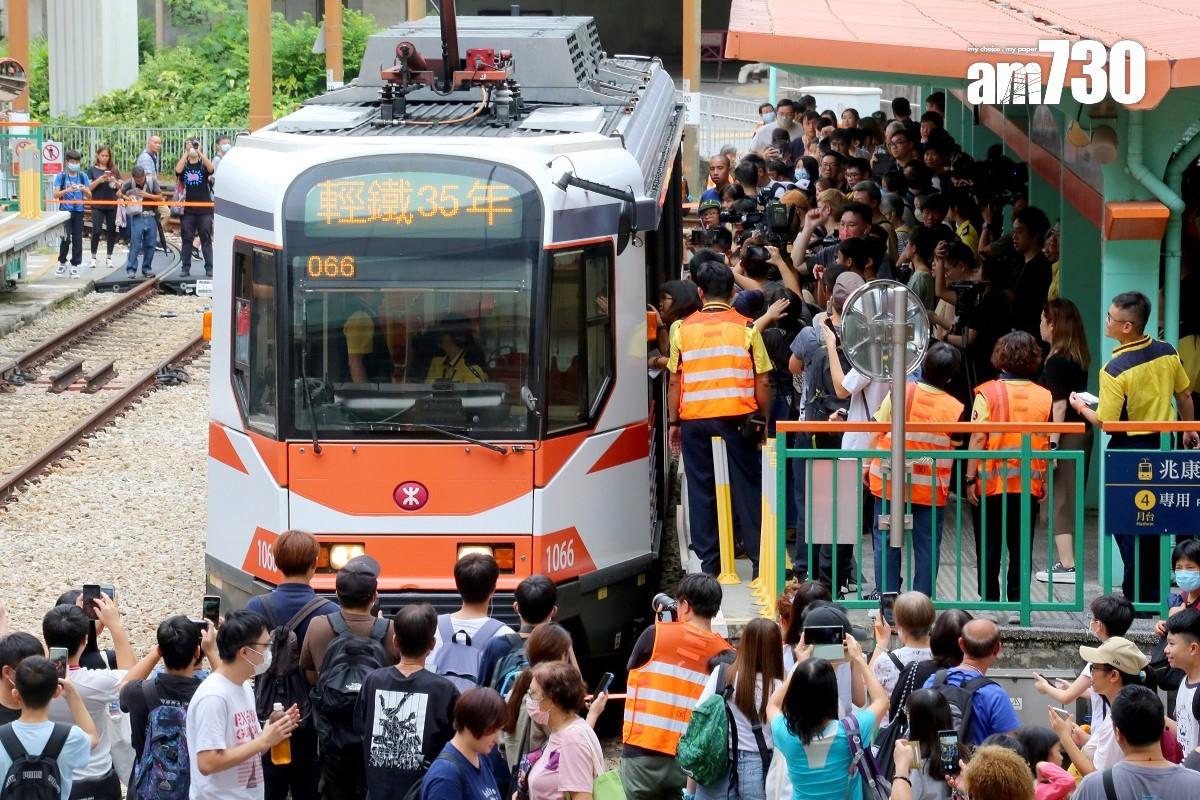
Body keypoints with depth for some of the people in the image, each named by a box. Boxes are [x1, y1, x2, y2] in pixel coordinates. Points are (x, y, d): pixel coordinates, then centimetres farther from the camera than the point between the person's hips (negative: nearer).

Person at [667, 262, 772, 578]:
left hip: (694, 419, 1)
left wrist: (674, 422, 14)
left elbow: (674, 381, 6)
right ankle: (759, 558, 3)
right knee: (746, 486, 4)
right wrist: (763, 419, 11)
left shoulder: (683, 329, 4)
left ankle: (709, 561, 7)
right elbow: (762, 381, 1)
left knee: (701, 489, 7)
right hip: (736, 417, -1)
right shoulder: (746, 328, 1)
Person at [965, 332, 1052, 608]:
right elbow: (1047, 444, 1)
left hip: (991, 482, -2)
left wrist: (971, 478, -6)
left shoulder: (987, 393, -9)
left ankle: (989, 602, 9)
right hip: (1028, 485, 2)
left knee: (989, 547, 8)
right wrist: (1043, 481, 11)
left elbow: (978, 438, -11)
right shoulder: (1044, 397, -1)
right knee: (1020, 548, 6)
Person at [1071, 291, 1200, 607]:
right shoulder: (1167, 353, -4)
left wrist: (1081, 407, 0)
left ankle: (1139, 598, 5)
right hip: (1163, 445, 6)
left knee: (1127, 524, 4)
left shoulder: (1114, 370, -22)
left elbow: (1106, 422, -19)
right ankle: (1155, 593, 23)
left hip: (1128, 449, -6)